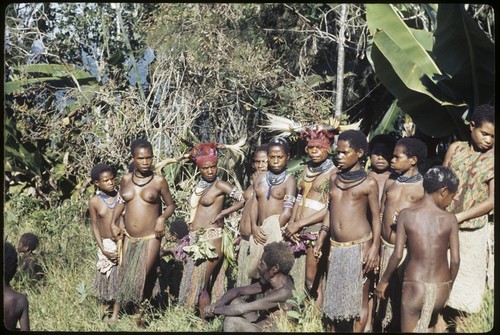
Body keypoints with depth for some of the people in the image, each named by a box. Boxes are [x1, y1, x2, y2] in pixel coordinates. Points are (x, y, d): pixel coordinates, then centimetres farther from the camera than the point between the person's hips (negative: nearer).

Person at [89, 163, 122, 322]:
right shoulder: (94, 202, -6)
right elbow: (95, 226, -1)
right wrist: (103, 249, -9)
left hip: (122, 243, 0)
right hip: (105, 245, 0)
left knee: (119, 278, 5)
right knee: (104, 277, 9)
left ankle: (115, 313, 18)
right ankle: (104, 311, 27)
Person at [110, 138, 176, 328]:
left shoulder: (159, 181, -7)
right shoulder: (126, 180, 3)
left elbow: (171, 205, 2)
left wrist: (162, 218, -16)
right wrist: (114, 224, 7)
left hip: (150, 239, -4)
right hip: (129, 238, 4)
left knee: (141, 280, -6)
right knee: (129, 280, 7)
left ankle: (142, 318, 13)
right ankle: (139, 318, 22)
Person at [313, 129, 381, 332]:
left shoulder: (369, 183, -5)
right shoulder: (334, 179, 9)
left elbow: (375, 217, -3)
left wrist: (375, 248, -11)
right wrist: (320, 240, 11)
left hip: (360, 246, -5)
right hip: (336, 247, 5)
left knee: (359, 297, 3)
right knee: (333, 295, 13)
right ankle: (332, 329, 26)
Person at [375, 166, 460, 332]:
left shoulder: (406, 214, -7)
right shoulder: (449, 218, -5)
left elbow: (397, 255, -10)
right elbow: (455, 260, -4)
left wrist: (384, 280, 4)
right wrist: (449, 285, 13)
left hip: (414, 287, -2)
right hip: (441, 289, 2)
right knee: (429, 326, 31)